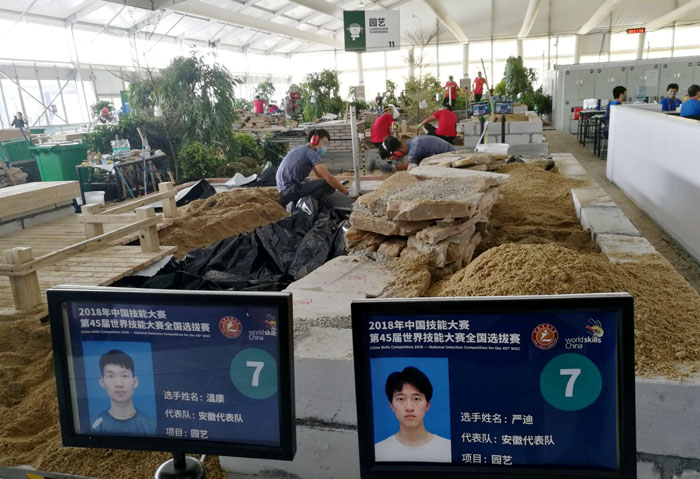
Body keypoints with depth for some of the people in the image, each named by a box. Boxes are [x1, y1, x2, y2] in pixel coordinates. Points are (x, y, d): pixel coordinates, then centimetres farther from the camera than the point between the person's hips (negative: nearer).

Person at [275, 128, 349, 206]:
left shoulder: (299, 148, 20)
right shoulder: (311, 153, -9)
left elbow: (320, 175, 25)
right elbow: (329, 178, -17)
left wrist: (339, 185, 23)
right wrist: (347, 193, -10)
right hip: (290, 190, -10)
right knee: (329, 186, -17)